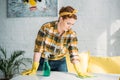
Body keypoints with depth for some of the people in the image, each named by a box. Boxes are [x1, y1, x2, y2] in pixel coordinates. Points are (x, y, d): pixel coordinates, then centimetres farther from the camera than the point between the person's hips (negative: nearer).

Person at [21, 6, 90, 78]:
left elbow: (74, 54, -15)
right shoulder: (46, 28, -21)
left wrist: (79, 72, -26)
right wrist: (34, 69, -20)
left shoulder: (72, 34, -14)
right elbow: (38, 49, -19)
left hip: (60, 63, 2)